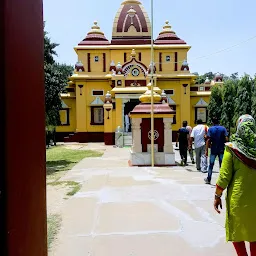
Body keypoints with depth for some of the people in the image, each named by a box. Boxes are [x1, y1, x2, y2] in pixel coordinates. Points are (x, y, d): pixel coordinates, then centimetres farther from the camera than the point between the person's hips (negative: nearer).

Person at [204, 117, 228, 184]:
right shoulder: (223, 128, 0)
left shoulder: (210, 129, -3)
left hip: (213, 150, 0)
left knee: (211, 165, 10)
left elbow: (208, 140, -10)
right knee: (222, 165, 7)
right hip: (221, 149, 0)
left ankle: (208, 179, 18)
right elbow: (226, 139, -9)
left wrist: (206, 150, -9)